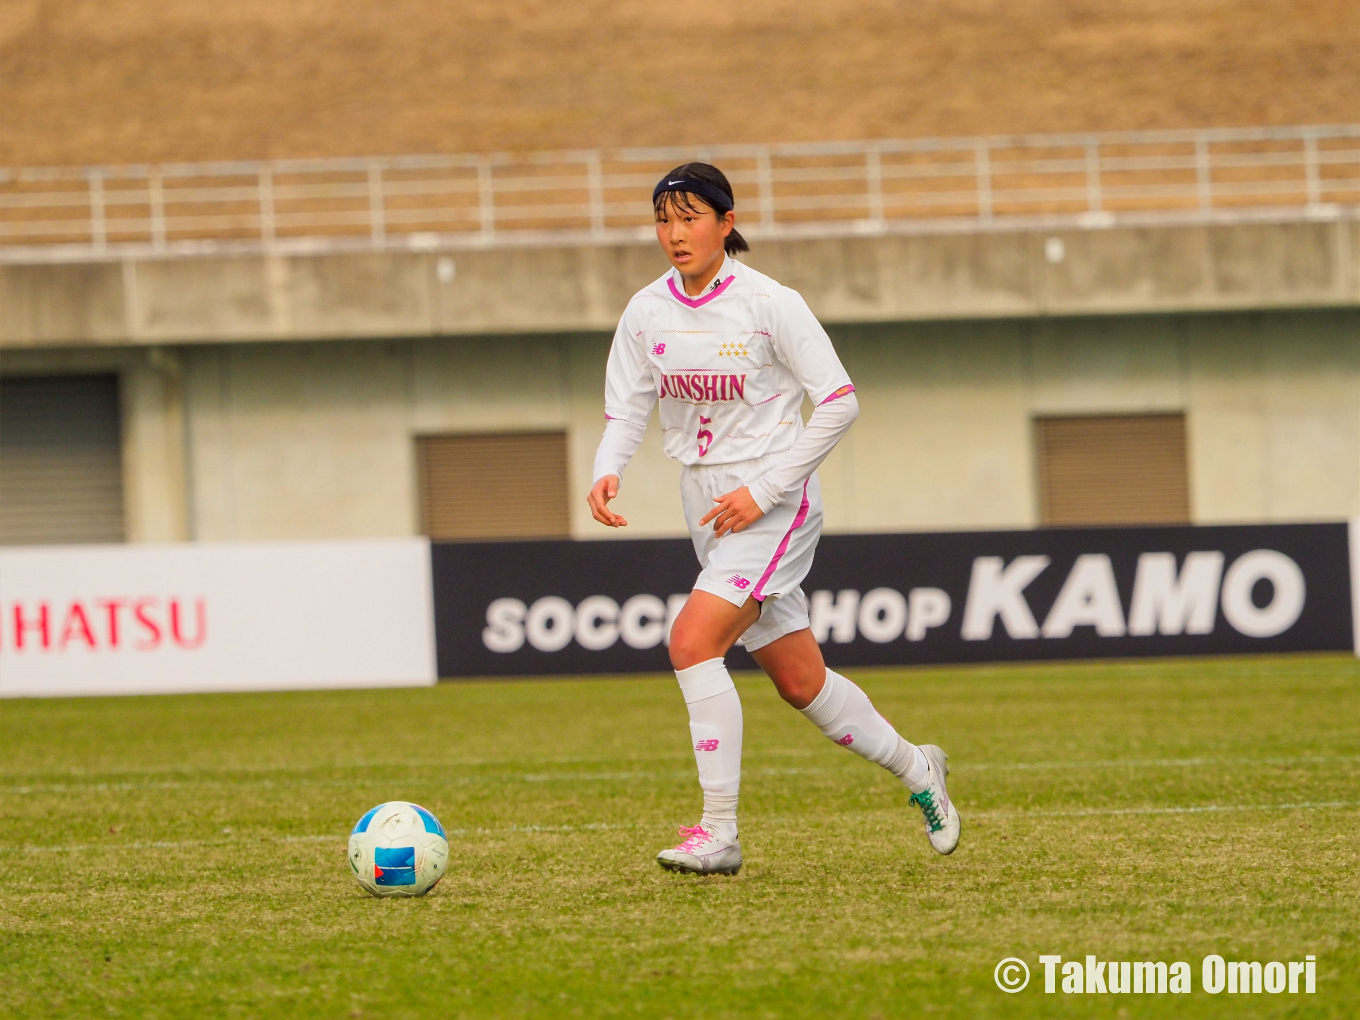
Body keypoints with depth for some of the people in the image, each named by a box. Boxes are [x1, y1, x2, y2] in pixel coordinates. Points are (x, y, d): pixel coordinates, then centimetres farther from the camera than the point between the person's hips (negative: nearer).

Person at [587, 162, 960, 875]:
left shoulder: (770, 304, -13)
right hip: (707, 507, 6)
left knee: (693, 641, -23)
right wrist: (607, 470, -16)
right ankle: (915, 769, 37)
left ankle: (719, 834, -20)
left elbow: (840, 405, -12)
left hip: (774, 503, -6)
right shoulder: (647, 312, 2)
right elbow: (627, 409, 7)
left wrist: (763, 490, -18)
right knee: (799, 682, 13)